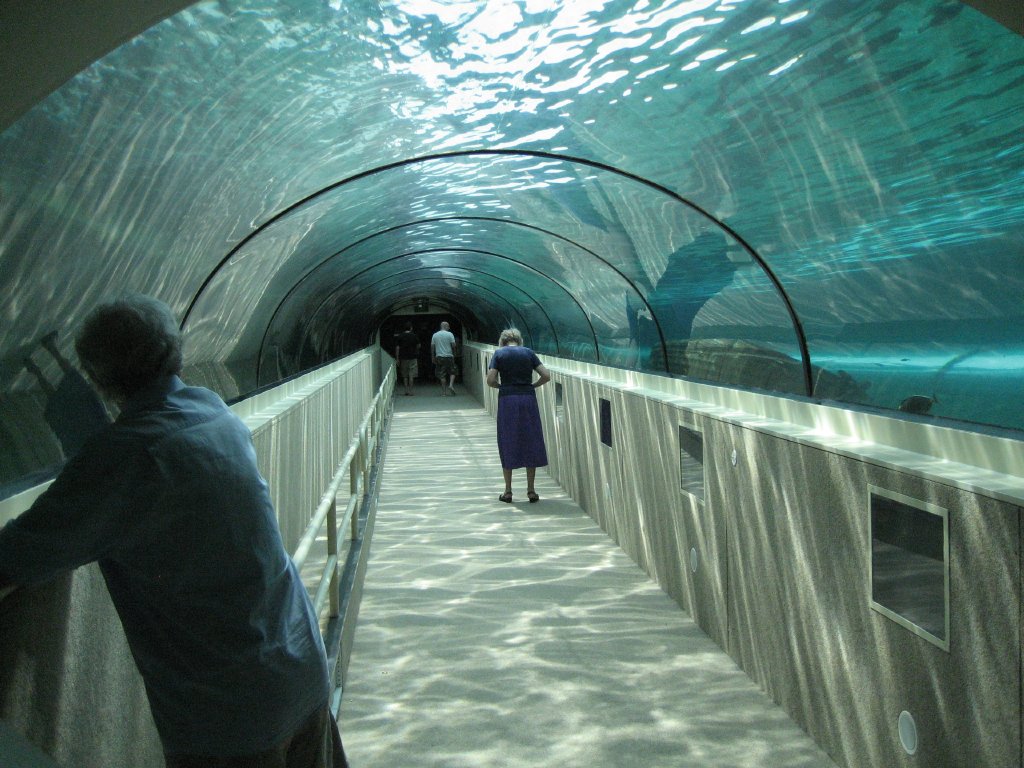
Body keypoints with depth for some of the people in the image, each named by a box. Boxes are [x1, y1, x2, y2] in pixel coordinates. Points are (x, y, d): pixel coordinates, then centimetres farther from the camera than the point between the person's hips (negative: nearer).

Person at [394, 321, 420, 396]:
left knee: (405, 376, 11)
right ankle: (410, 391, -1)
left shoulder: (399, 336, 0)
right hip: (412, 357, -2)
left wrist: (397, 359, 2)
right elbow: (418, 346, 4)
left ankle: (406, 390, 9)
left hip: (403, 358, 2)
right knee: (411, 375, 2)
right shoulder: (414, 336, -3)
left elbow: (397, 348, -2)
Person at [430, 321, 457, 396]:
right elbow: (453, 345, -7)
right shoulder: (450, 334, -4)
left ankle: (443, 391, 5)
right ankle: (451, 385, -12)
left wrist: (433, 357, 11)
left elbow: (432, 347, 5)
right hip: (449, 356, -2)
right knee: (452, 372, 11)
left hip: (439, 357, 2)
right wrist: (454, 354, 9)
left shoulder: (435, 335, 6)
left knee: (442, 375, 5)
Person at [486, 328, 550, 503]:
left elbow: (490, 380, -7)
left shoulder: (499, 353, 2)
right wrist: (532, 386, 13)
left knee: (507, 444, 8)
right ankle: (531, 490, 11)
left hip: (507, 400, -1)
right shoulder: (529, 352, 6)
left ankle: (508, 491, 11)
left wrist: (501, 386, 11)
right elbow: (546, 376, -1)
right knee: (530, 443, 9)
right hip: (528, 399, 1)